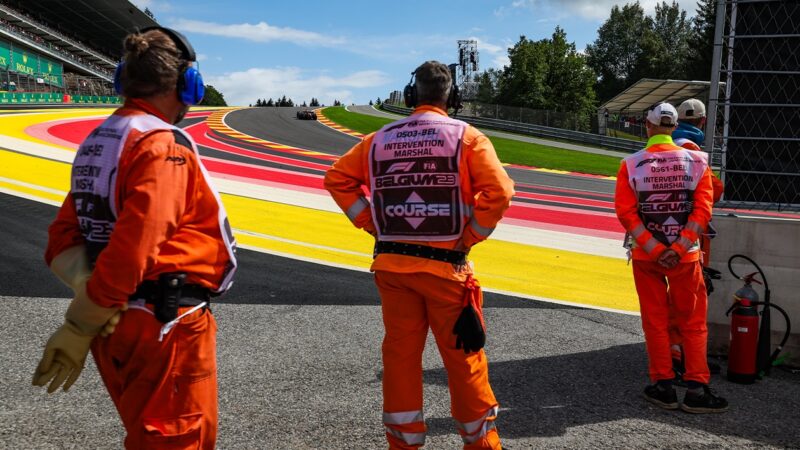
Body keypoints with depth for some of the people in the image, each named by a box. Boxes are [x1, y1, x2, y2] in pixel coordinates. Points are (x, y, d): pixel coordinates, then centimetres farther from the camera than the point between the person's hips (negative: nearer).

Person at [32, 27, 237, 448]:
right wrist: (79, 329, -16)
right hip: (165, 324, -9)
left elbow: (64, 235, 6)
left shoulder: (95, 142, 11)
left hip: (118, 323, 9)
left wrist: (86, 284, -11)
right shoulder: (164, 145, -17)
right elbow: (132, 249, -24)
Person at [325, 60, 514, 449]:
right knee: (462, 354, 9)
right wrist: (469, 237, -5)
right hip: (446, 265, -3)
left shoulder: (381, 139, 5)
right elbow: (499, 191, -15)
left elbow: (338, 178, 7)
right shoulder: (466, 137, -5)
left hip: (392, 265, 3)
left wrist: (373, 225, 6)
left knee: (400, 353, 12)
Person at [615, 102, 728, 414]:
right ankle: (696, 390, 10)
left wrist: (654, 249, -10)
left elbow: (625, 212, -10)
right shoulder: (696, 161, -2)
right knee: (693, 323, 10)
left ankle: (664, 387, 16)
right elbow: (703, 209, -8)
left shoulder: (631, 164, -5)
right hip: (685, 256, 0)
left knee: (655, 323, 10)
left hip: (646, 257, 0)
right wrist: (678, 248, -11)